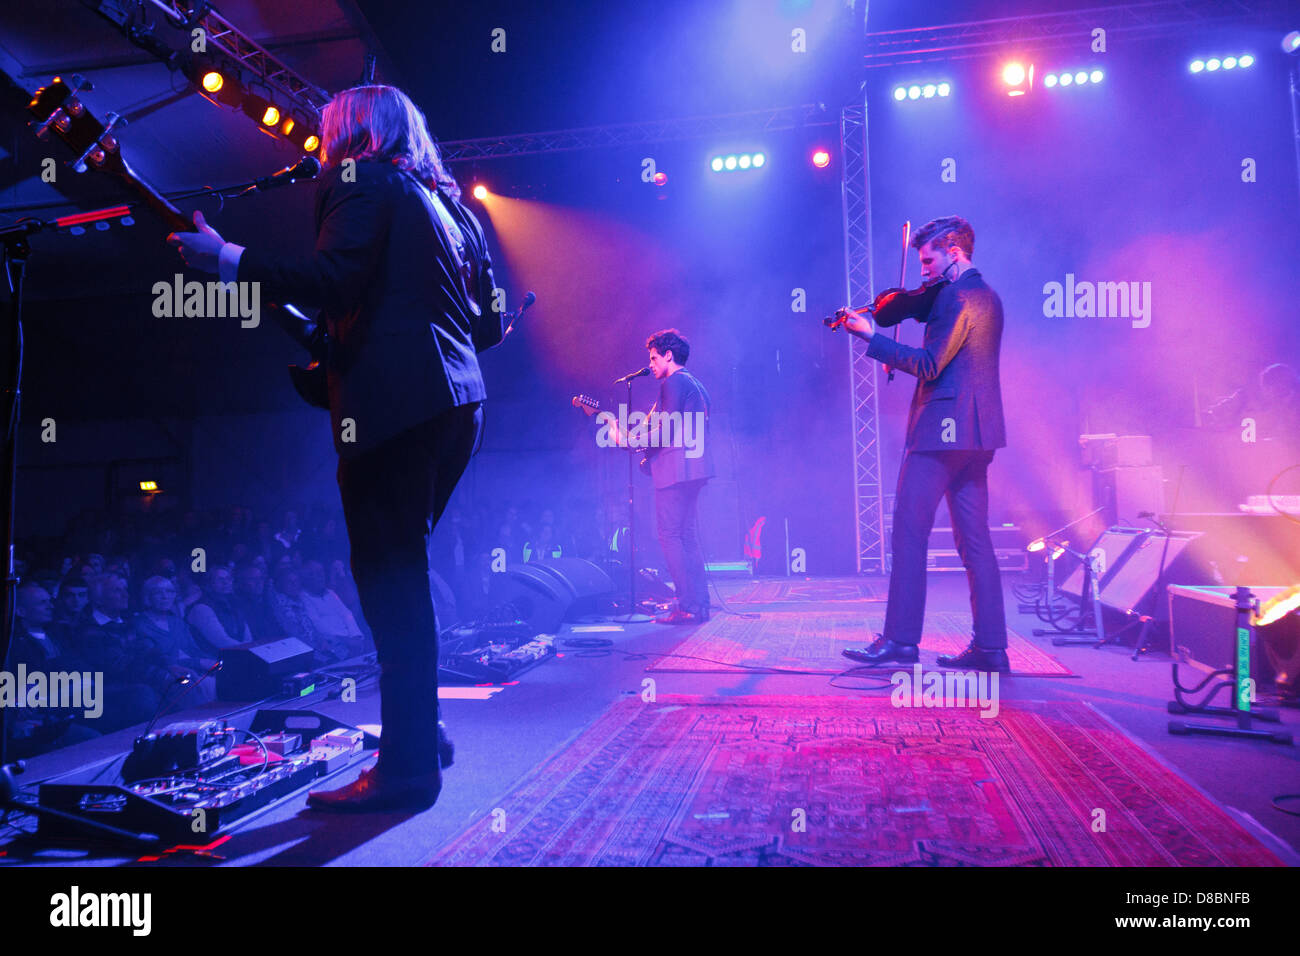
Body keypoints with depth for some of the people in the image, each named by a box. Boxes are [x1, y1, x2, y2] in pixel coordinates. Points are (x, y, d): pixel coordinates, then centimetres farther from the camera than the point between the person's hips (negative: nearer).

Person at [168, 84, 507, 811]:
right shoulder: (449, 204, 25)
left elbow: (332, 281, -15)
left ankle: (409, 768, -2)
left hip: (394, 404, -9)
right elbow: (489, 324, 22)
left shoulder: (365, 180, 1)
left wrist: (227, 258, -7)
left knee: (391, 582, -6)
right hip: (460, 402, 9)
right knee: (403, 574, 17)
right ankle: (422, 731, 24)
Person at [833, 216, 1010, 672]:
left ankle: (900, 638, 0)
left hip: (940, 428, -10)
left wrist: (871, 336, -16)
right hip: (977, 433, 10)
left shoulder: (955, 297, -12)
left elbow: (929, 365, -18)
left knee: (909, 535, -4)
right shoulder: (985, 296, 20)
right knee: (974, 540, 9)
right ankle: (990, 646, 11)